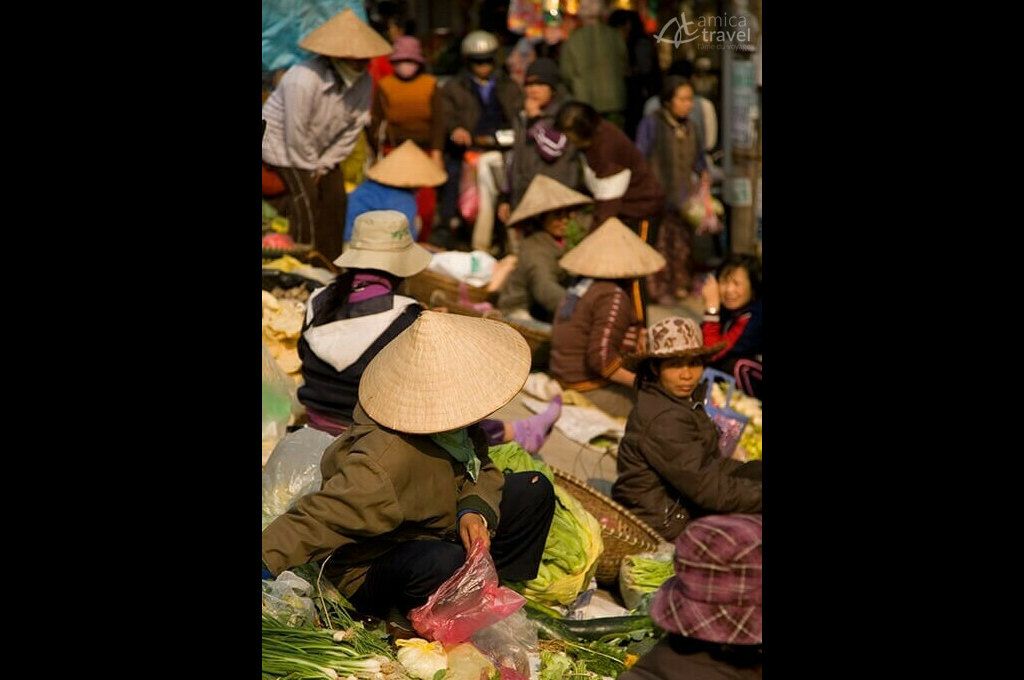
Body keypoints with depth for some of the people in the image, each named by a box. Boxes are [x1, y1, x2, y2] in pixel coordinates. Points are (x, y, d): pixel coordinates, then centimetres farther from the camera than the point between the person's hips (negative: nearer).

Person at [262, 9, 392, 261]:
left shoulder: (363, 82, -15)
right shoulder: (304, 80, -36)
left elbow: (353, 129, -6)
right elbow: (295, 133, -28)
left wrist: (324, 164, -6)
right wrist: (309, 166, -15)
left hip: (321, 148, 7)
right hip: (282, 144, -7)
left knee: (335, 198, 4)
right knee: (305, 199, -13)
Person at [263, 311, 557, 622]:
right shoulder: (389, 458, -38)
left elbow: (482, 471, 3)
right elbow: (320, 515, -42)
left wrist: (474, 512, -19)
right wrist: (267, 560, -54)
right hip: (373, 569, -9)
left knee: (534, 491, 6)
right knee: (445, 563, -43)